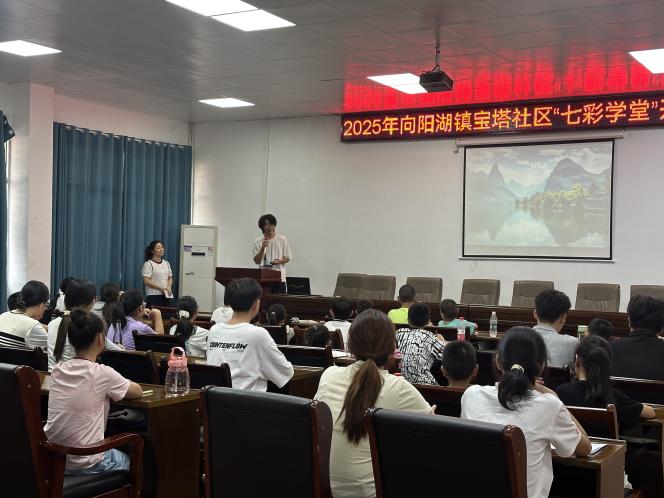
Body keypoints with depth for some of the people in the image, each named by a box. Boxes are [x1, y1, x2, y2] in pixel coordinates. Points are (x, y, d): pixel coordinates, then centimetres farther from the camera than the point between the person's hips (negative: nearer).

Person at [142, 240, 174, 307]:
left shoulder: (166, 263, 15)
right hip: (154, 296, -6)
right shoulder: (148, 264, -4)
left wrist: (169, 286, -2)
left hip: (167, 296, 6)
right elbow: (146, 281, -12)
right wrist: (161, 288, -15)